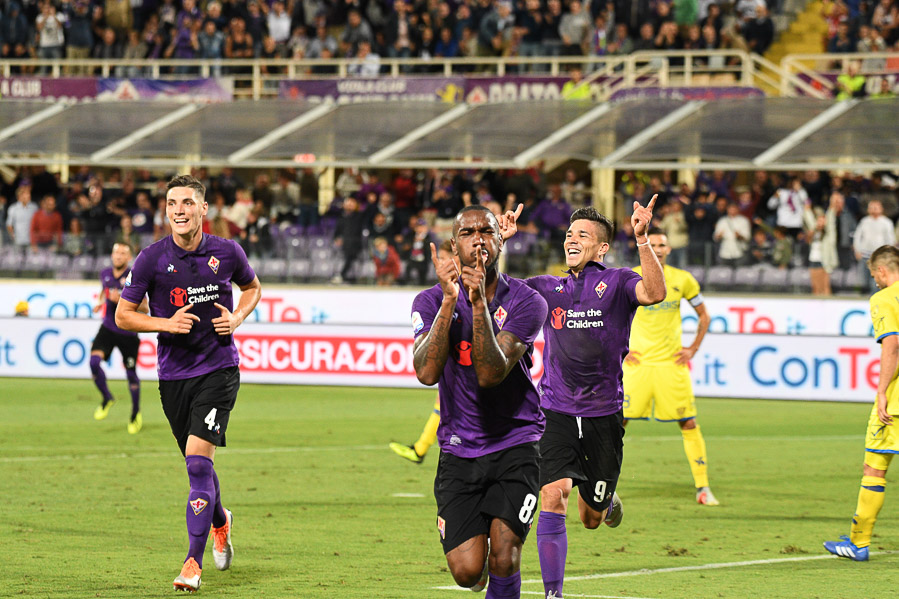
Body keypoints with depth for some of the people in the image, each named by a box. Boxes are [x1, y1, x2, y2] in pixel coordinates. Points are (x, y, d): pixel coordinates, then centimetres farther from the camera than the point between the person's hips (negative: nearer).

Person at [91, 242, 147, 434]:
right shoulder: (105, 274, 2)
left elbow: (144, 307, -14)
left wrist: (122, 300, -26)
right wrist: (100, 301, 3)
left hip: (128, 332, -3)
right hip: (108, 328, 3)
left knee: (131, 374, 5)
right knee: (94, 361, -19)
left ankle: (136, 414, 27)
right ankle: (106, 398, 5)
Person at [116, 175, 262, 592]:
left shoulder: (227, 253, -3)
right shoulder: (152, 259, -6)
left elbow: (252, 287, 18)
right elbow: (123, 315, 0)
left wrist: (238, 317, -2)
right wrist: (166, 323, -16)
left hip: (218, 370, -2)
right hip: (173, 374, 2)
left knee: (198, 459, -17)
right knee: (197, 464, 14)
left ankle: (193, 563, -15)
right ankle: (220, 523, 47)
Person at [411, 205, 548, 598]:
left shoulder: (525, 301, -8)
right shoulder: (432, 301, -3)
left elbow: (491, 374, -21)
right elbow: (427, 372, -21)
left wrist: (479, 302, -29)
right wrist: (450, 299, -25)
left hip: (515, 445, -1)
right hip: (459, 451, 1)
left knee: (503, 560, -16)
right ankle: (477, 552, 31)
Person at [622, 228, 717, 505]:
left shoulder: (683, 280, 3)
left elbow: (704, 316, 16)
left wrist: (693, 349, 5)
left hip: (672, 362, 1)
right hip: (638, 362, -1)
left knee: (688, 423, -2)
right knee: (618, 420, -7)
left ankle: (702, 488, 4)